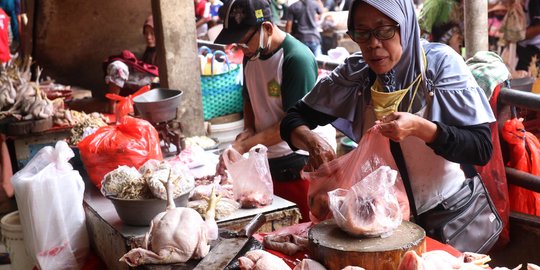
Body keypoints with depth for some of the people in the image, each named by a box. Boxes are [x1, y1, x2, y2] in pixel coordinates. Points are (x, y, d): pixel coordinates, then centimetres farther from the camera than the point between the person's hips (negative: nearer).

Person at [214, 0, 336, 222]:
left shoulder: (297, 58, -18)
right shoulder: (251, 56, 7)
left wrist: (245, 145, -20)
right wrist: (248, 130, 2)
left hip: (303, 162, -7)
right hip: (271, 161, 7)